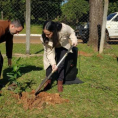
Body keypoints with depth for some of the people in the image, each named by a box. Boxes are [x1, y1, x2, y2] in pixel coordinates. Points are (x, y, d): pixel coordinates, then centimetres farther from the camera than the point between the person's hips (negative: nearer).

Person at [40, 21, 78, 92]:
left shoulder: (64, 29, -40)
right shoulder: (44, 38, -34)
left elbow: (71, 32, -14)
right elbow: (49, 52, -27)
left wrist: (74, 40, -27)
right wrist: (53, 64, -35)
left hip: (63, 47, -1)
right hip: (51, 48, 1)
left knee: (61, 64, -12)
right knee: (49, 63, -11)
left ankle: (60, 84, -3)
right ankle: (48, 82, 2)